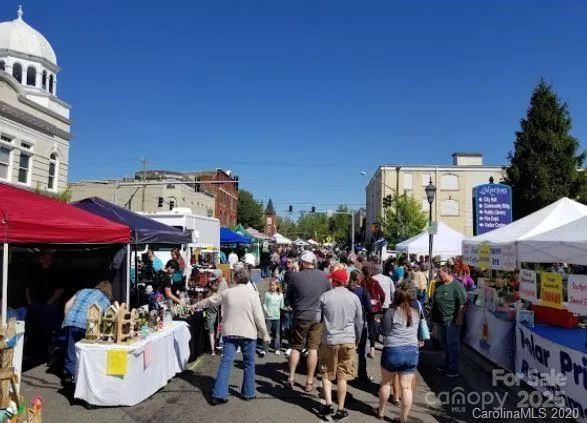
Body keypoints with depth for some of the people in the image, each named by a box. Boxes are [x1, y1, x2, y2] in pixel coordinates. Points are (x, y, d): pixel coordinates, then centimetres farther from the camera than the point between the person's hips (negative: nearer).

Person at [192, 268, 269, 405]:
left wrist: (196, 305, 32)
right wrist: (264, 334, 2)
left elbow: (210, 301, 15)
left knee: (225, 362, 5)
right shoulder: (253, 294, -8)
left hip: (229, 333, 2)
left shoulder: (227, 293, 1)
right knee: (249, 364, 12)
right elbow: (259, 317, -8)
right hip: (248, 334, -2)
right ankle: (248, 393, 21)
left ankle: (219, 394, 2)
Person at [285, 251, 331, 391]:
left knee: (296, 347, 14)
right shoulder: (323, 276, -4)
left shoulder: (295, 276, -8)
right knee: (313, 348, 7)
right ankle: (310, 382, 13)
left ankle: (291, 378, 16)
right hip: (318, 316, 1)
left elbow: (289, 298, 4)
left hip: (301, 317, -1)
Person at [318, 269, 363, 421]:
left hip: (329, 340, -1)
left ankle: (328, 404, 6)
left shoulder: (325, 296, -5)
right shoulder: (354, 298, 0)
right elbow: (359, 322, 7)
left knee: (327, 374, 14)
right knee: (342, 376, 8)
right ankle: (340, 410, 13)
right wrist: (357, 340, 20)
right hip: (348, 341, 1)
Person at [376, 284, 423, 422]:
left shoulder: (391, 312, -11)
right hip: (412, 352, 3)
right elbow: (417, 330, 13)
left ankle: (381, 412, 31)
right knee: (406, 387, 9)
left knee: (386, 383, 15)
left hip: (392, 351, -3)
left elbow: (385, 332, -6)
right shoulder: (416, 311, 3)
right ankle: (404, 418, 15)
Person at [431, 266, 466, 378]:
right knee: (445, 344, 19)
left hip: (451, 322, -8)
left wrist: (459, 318, -19)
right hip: (442, 321, 8)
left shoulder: (457, 286, -15)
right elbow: (435, 300, 19)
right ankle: (447, 366, 32)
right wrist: (434, 317, 17)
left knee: (452, 345, 1)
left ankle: (453, 369, 12)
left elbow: (462, 304, -18)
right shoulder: (439, 285, 9)